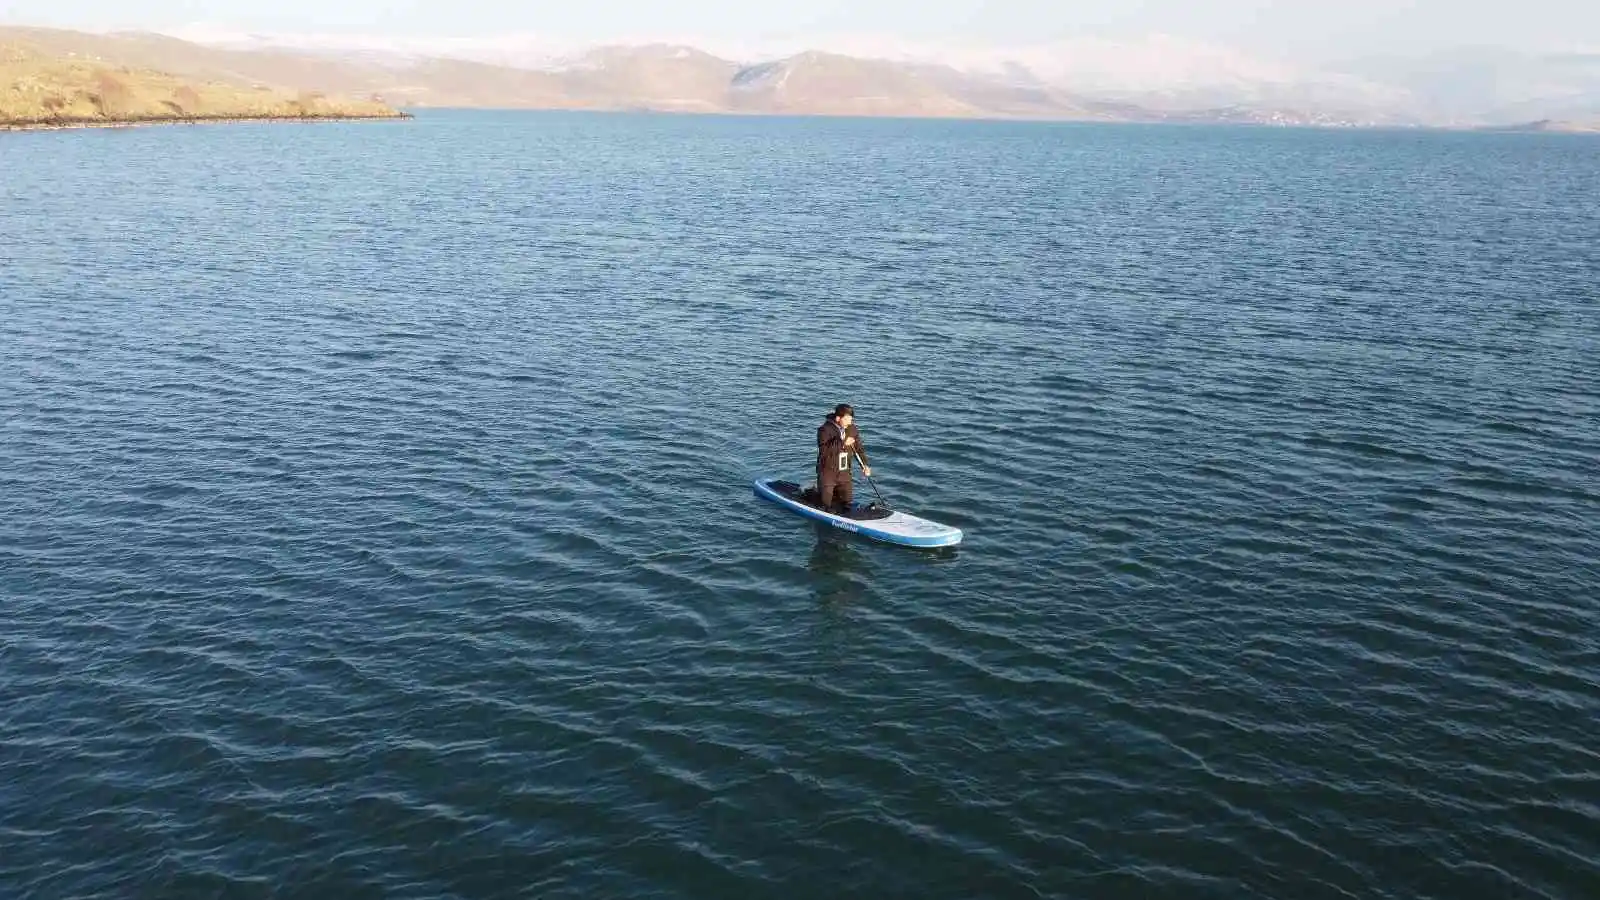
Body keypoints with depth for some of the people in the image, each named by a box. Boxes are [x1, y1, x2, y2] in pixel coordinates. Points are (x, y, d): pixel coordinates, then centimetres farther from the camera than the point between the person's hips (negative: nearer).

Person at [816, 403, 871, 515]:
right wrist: (842, 443, -33)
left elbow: (858, 448, 5)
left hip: (844, 473, 6)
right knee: (825, 503, 2)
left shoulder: (852, 429, 2)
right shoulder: (825, 430, -16)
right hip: (827, 473, -6)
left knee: (846, 501, 11)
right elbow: (823, 449, -27)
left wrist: (864, 465, -8)